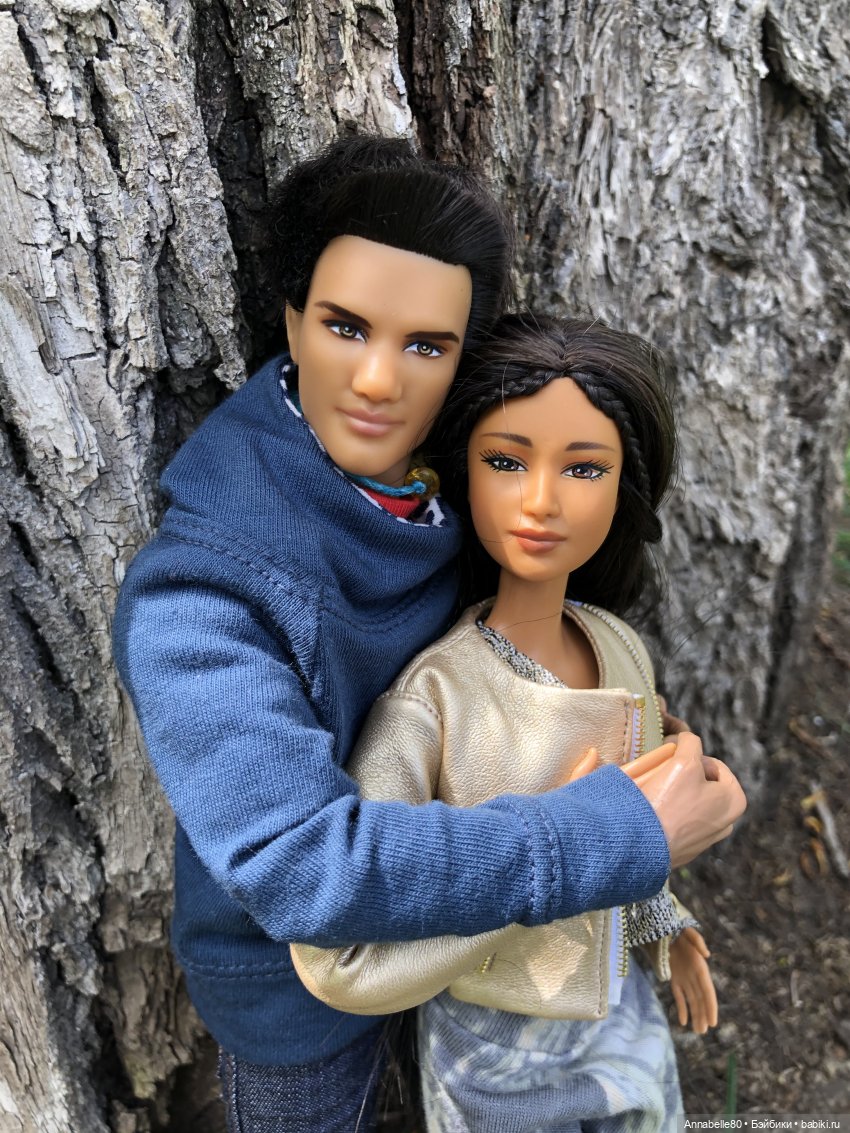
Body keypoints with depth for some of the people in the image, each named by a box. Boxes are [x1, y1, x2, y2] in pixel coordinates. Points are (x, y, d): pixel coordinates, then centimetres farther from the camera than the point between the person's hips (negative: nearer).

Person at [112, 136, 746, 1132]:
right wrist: (622, 835, -38)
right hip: (295, 972, -4)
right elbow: (303, 863, -41)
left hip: (435, 925, 5)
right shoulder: (193, 597, -35)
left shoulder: (440, 504, -15)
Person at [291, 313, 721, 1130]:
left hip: (617, 1006, 5)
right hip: (494, 1043, -5)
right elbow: (335, 961, -32)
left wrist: (662, 925, 13)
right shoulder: (432, 695, -31)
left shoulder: (621, 650, -13)